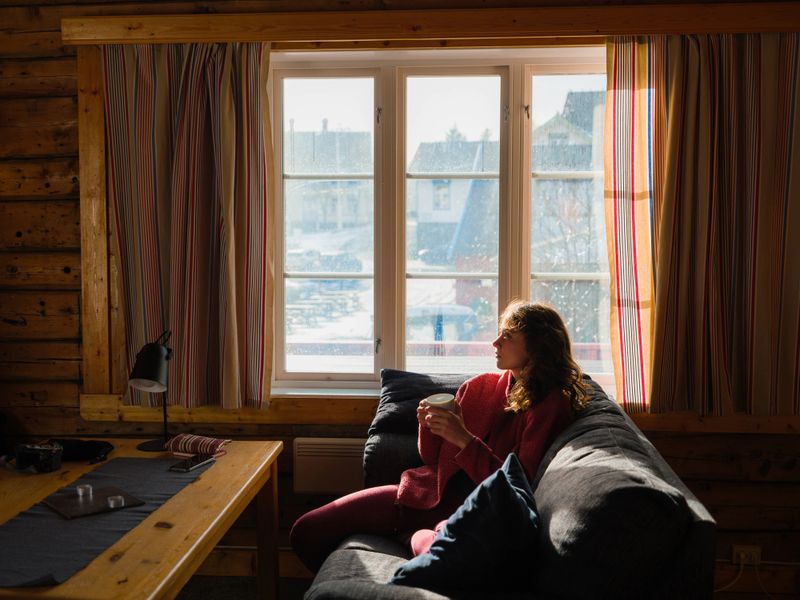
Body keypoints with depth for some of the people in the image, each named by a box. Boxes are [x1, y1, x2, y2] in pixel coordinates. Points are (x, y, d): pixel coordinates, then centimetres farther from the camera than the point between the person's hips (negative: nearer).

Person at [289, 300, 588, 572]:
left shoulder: (551, 404, -6)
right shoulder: (479, 386, 10)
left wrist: (464, 439, -20)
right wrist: (429, 426, -6)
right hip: (427, 493, 6)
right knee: (306, 531, -4)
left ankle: (415, 536, -9)